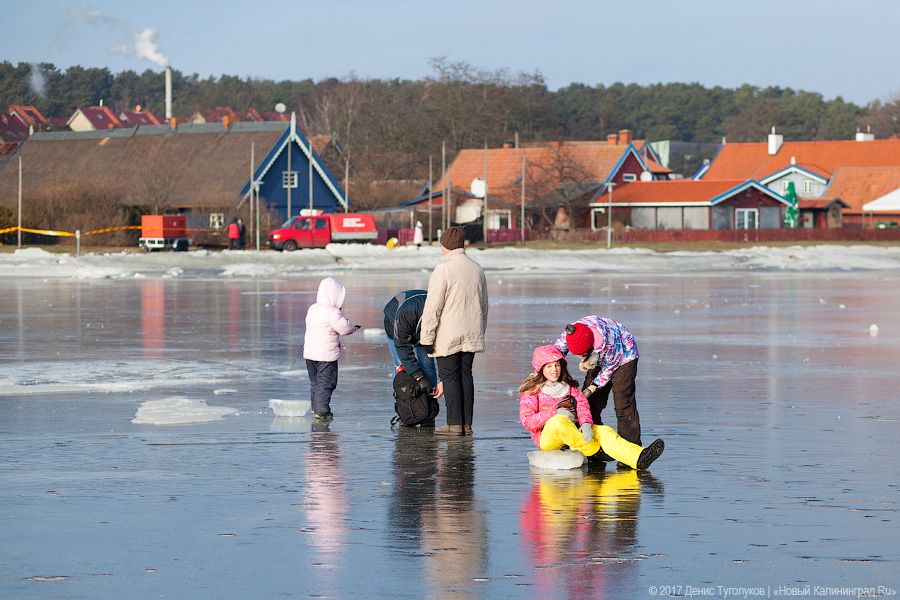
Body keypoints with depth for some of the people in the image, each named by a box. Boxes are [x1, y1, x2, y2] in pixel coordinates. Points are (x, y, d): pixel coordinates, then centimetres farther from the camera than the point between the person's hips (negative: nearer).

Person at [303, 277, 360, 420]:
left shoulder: (312, 309, 8)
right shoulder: (333, 313, -18)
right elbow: (344, 328, -17)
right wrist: (353, 328, 7)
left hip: (309, 352, 8)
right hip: (326, 354, -8)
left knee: (315, 381, 18)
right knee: (326, 383, -2)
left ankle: (316, 407, 25)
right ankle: (321, 411, -4)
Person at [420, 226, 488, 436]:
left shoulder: (443, 270, -13)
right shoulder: (476, 268, 9)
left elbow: (433, 307, -14)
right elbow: (484, 305, 19)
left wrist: (427, 337, -9)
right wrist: (480, 330, 28)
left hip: (448, 335, -6)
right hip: (471, 335, 6)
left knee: (449, 376, -1)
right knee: (465, 375, 10)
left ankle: (454, 424, -3)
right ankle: (467, 423, 9)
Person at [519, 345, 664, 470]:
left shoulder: (568, 387, 18)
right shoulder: (531, 392, 4)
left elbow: (582, 405, 1)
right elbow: (527, 421, -8)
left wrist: (585, 424, -21)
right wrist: (555, 412, -16)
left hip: (573, 432, 4)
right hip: (546, 437, -4)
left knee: (603, 431, -21)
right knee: (559, 421, -38)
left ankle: (638, 458, -44)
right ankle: (594, 449, -30)